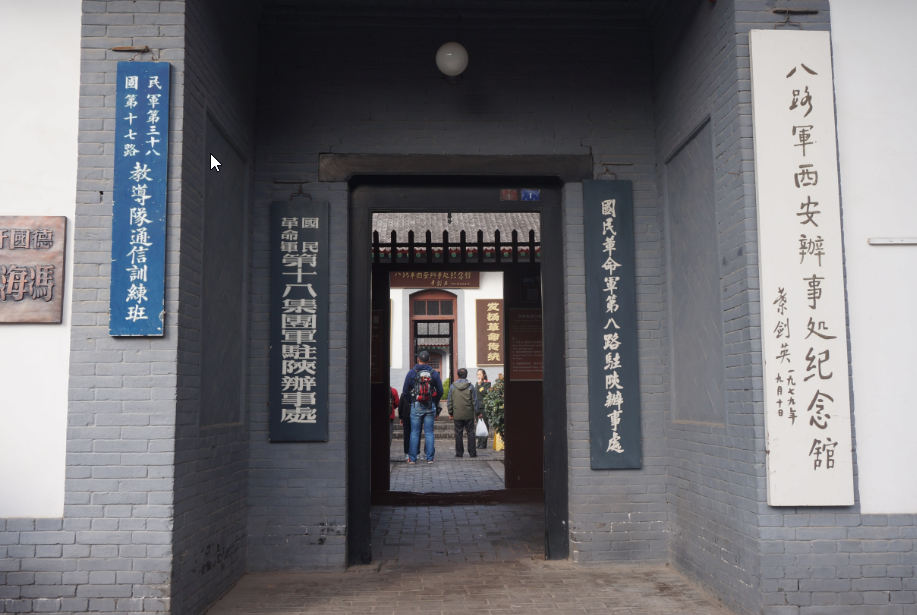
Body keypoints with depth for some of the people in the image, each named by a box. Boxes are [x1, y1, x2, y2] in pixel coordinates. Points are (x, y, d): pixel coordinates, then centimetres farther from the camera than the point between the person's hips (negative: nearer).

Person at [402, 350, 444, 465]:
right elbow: (440, 391, 5)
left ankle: (412, 458, 3)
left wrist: (410, 402, 16)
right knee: (429, 432, 6)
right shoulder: (434, 373, 2)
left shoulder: (411, 373, -1)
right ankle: (430, 458, 5)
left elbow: (405, 392, 1)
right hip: (430, 406, 1)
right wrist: (435, 403, 19)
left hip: (416, 406, -1)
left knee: (414, 432, 3)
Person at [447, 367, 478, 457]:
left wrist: (450, 412, 13)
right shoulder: (470, 386, -3)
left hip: (457, 415, 1)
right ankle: (472, 453, 5)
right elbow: (474, 401, -1)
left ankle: (459, 452, 10)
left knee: (458, 433, 7)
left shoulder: (452, 386, 1)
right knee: (470, 432, 5)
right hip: (469, 414, -1)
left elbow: (449, 401, 4)